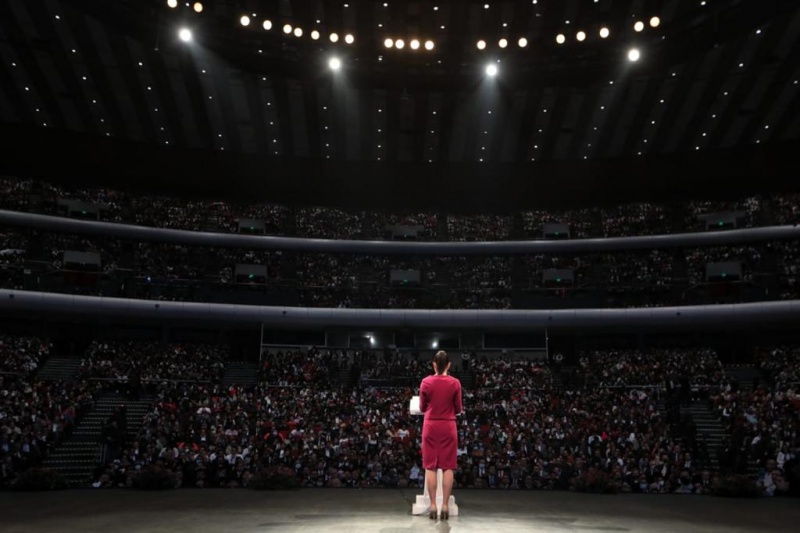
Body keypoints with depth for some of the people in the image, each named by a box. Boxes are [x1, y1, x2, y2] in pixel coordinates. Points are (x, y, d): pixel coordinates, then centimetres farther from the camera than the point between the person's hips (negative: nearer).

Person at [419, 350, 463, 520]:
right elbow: (458, 409, 2)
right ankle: (445, 505, 4)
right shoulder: (455, 383, -5)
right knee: (447, 467, 4)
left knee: (430, 467, 5)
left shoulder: (426, 382, -4)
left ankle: (433, 505, 5)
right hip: (448, 427, 0)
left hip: (430, 426, 0)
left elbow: (422, 408, 5)